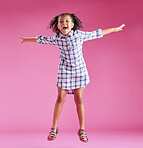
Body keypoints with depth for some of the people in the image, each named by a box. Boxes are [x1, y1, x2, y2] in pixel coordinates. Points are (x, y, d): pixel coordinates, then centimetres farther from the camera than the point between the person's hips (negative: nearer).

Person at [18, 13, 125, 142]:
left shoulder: (79, 34, -7)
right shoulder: (56, 38, -4)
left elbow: (96, 34, 4)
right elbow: (41, 39, 13)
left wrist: (114, 29, 11)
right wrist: (27, 39, 26)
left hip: (79, 69, 0)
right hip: (64, 70, 1)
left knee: (79, 99, 1)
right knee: (60, 98, 2)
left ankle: (82, 130, 12)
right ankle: (54, 129, 14)